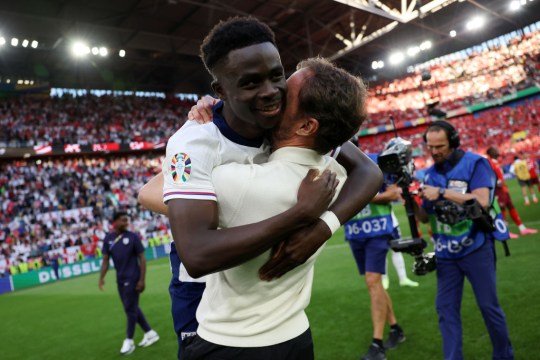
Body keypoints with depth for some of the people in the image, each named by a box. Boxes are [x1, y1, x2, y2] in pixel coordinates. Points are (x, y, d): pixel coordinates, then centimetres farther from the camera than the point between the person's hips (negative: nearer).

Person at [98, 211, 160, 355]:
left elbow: (142, 259, -7)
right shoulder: (108, 239, 4)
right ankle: (150, 333, 27)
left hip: (132, 278, -5)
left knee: (130, 308, -3)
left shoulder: (133, 237, -7)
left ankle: (129, 341, 11)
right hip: (120, 279, 5)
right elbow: (105, 260, 8)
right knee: (132, 308, 13)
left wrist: (142, 280, -13)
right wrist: (102, 277, -4)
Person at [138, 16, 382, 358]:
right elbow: (198, 256, -44)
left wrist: (321, 227, -37)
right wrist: (303, 212, -43)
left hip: (266, 272, 4)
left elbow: (368, 171, -18)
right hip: (206, 280, -4)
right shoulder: (194, 143, -32)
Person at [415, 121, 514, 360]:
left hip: (476, 248, -4)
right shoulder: (430, 174, 6)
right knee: (446, 309, 5)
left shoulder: (474, 163, -8)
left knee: (489, 306, 8)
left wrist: (442, 192, -24)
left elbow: (482, 201, -21)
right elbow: (425, 218, 7)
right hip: (446, 253, 4)